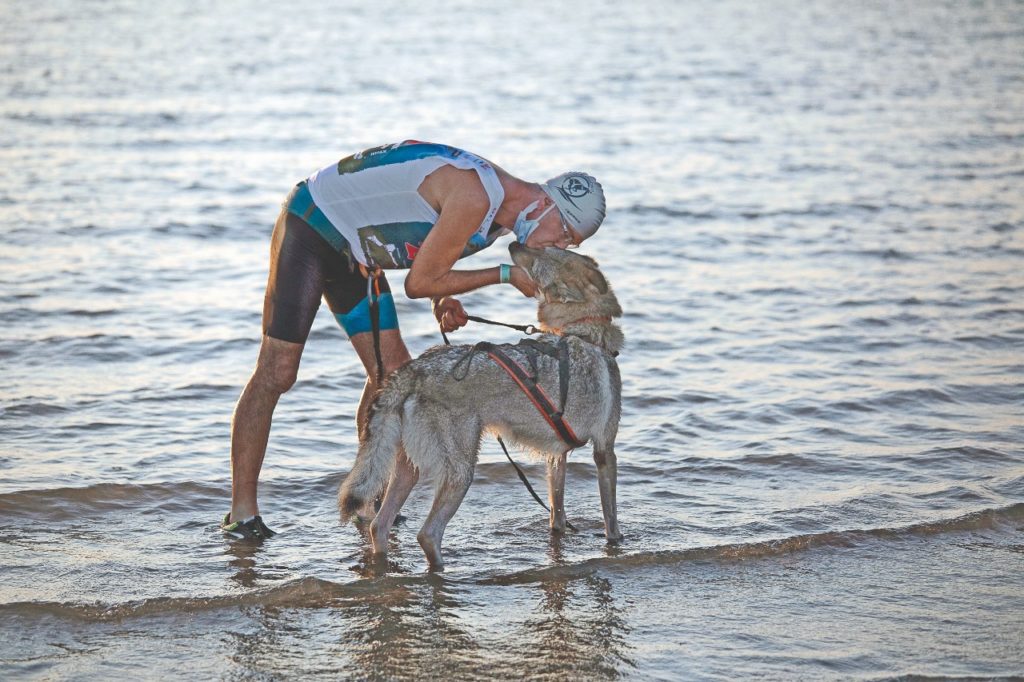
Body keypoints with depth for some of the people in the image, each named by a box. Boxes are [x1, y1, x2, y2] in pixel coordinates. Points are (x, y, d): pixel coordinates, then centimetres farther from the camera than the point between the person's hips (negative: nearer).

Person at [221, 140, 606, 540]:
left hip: (354, 253, 9)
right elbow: (418, 283, -22)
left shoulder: (501, 211, 0)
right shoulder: (475, 196, -30)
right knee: (278, 370, -12)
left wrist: (442, 298, -3)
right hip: (311, 225, -9)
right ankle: (242, 513, -9)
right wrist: (506, 276, -18)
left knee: (392, 373, 3)